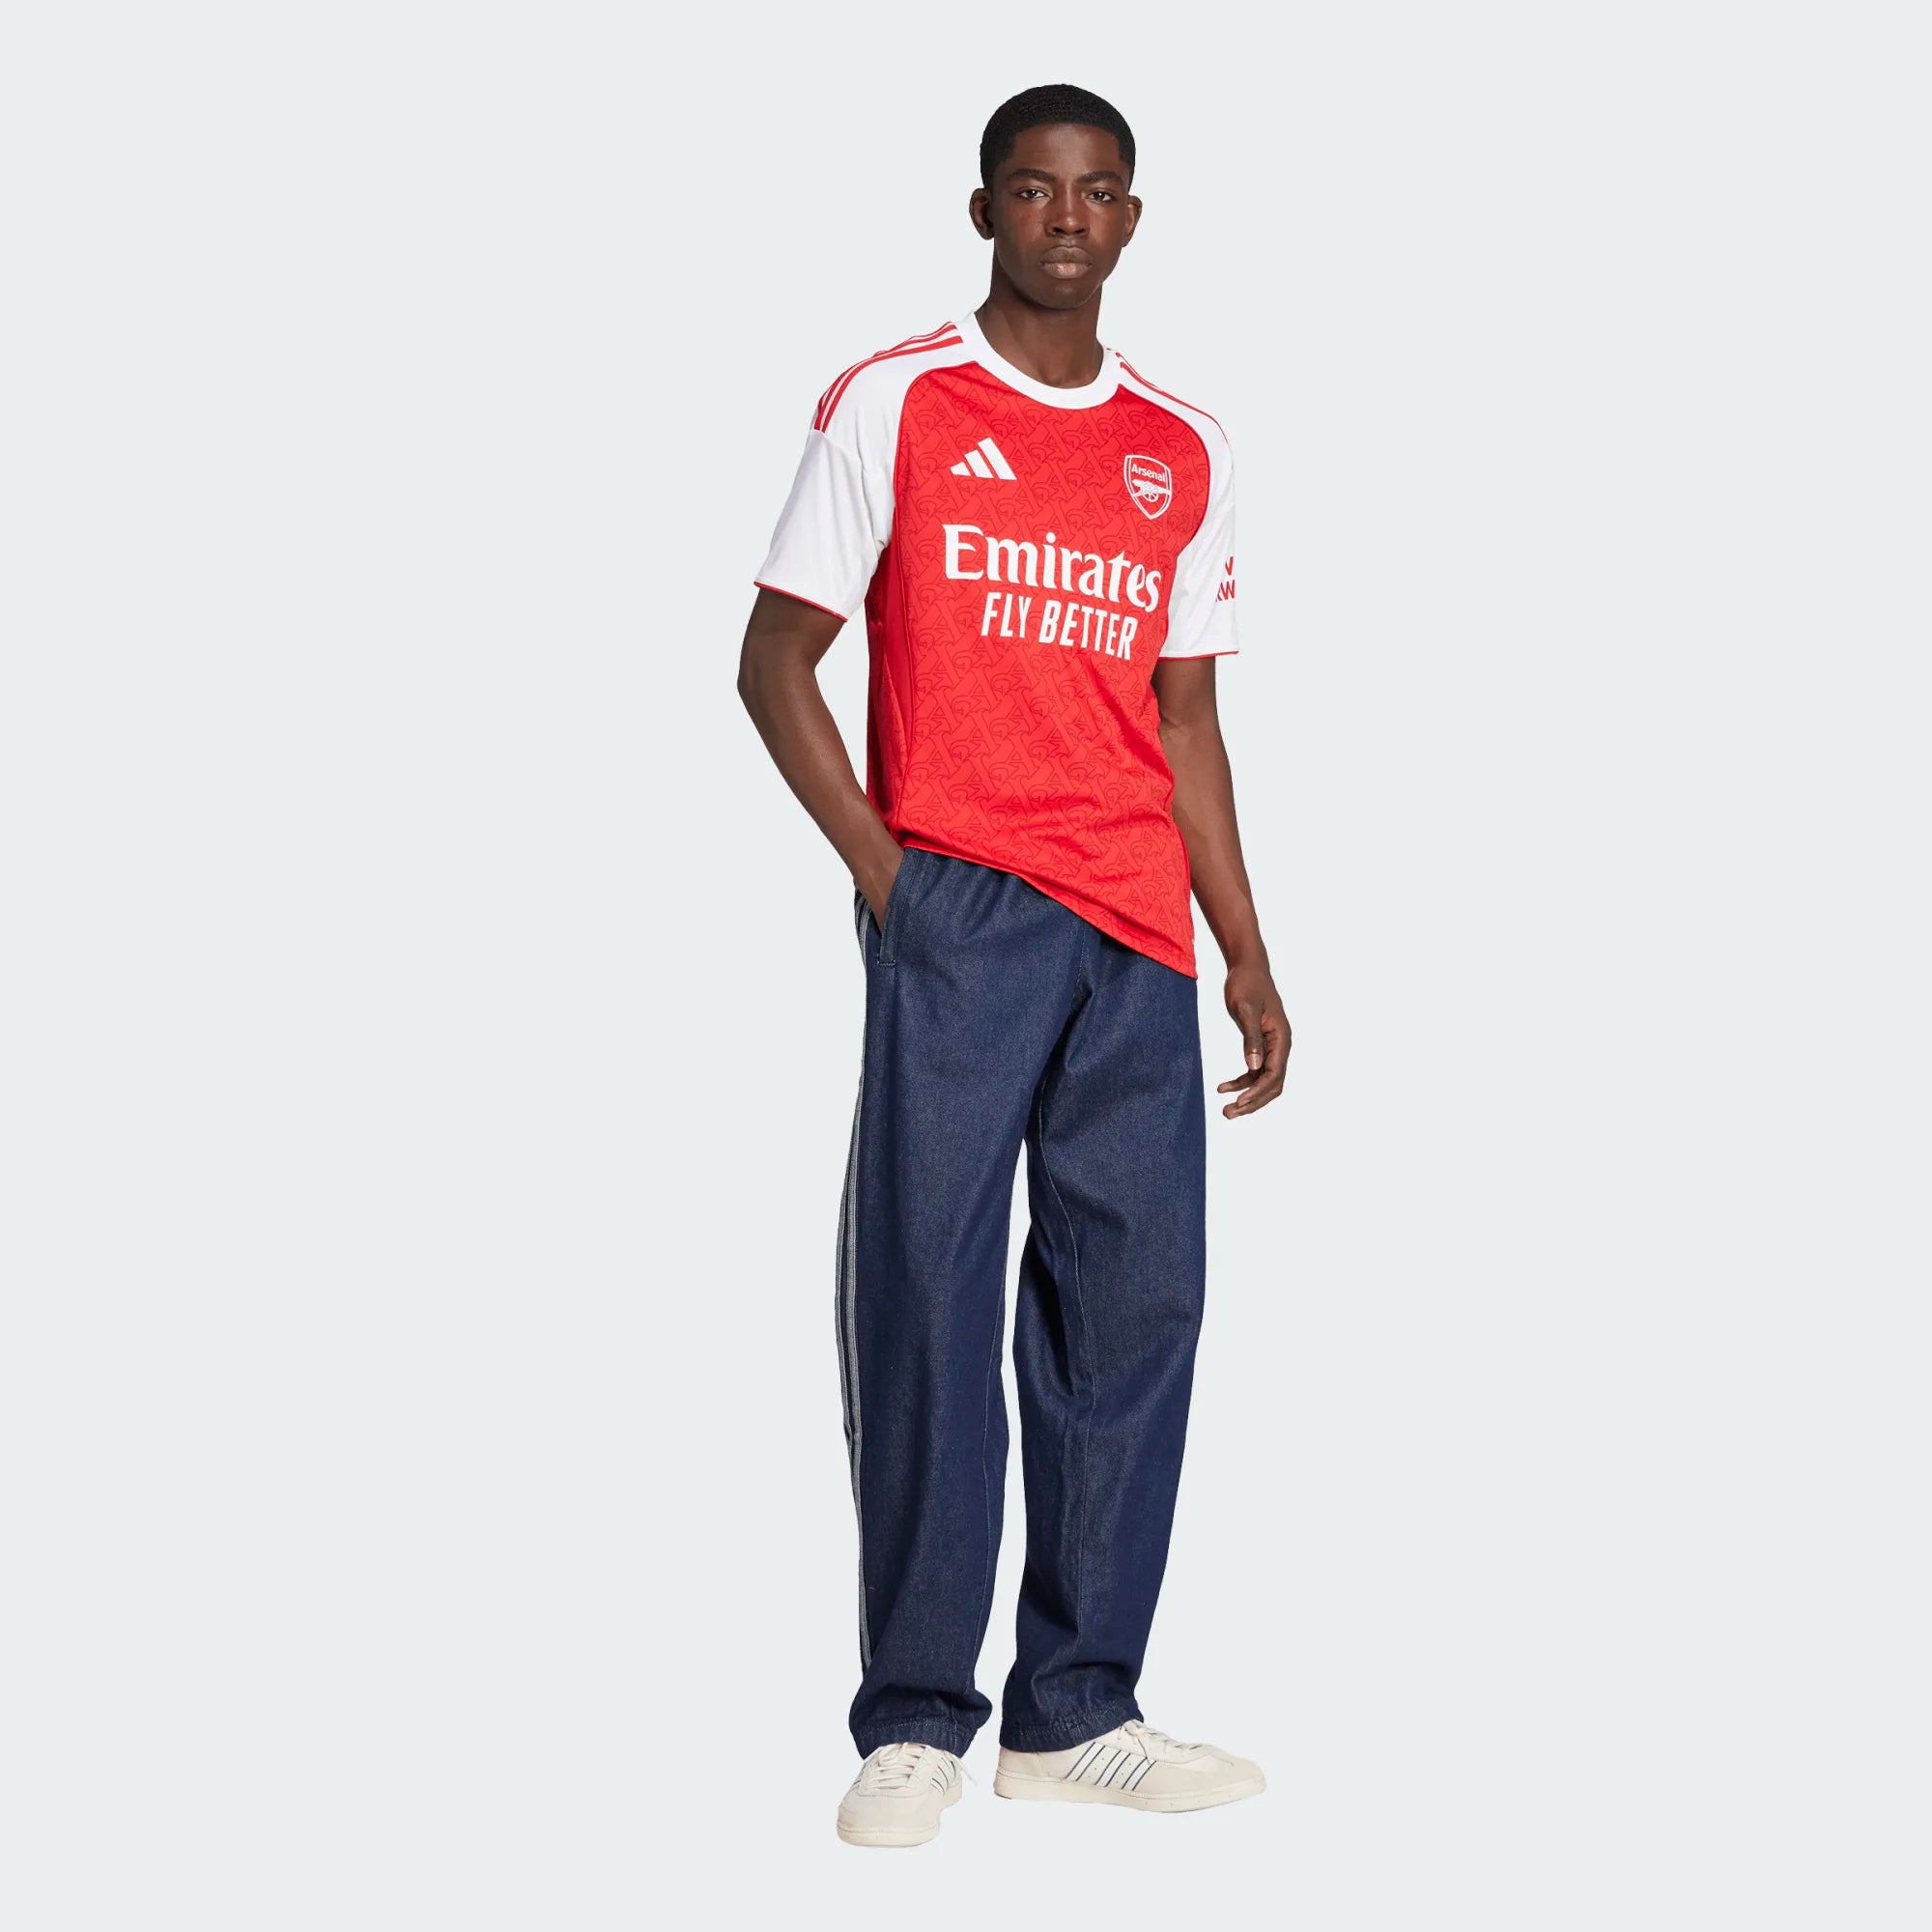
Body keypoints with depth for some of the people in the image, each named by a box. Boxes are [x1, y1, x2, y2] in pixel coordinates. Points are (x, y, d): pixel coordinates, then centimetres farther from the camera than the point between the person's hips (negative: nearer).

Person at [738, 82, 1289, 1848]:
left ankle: (1075, 1713, 14)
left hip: (1138, 934, 4)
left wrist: (1248, 958, 13)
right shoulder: (892, 407, 2)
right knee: (928, 1290, -5)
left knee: (1135, 1299, 4)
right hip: (956, 909, -4)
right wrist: (874, 858, -9)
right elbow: (775, 660, 3)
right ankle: (915, 1721, 4)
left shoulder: (1185, 452, 14)